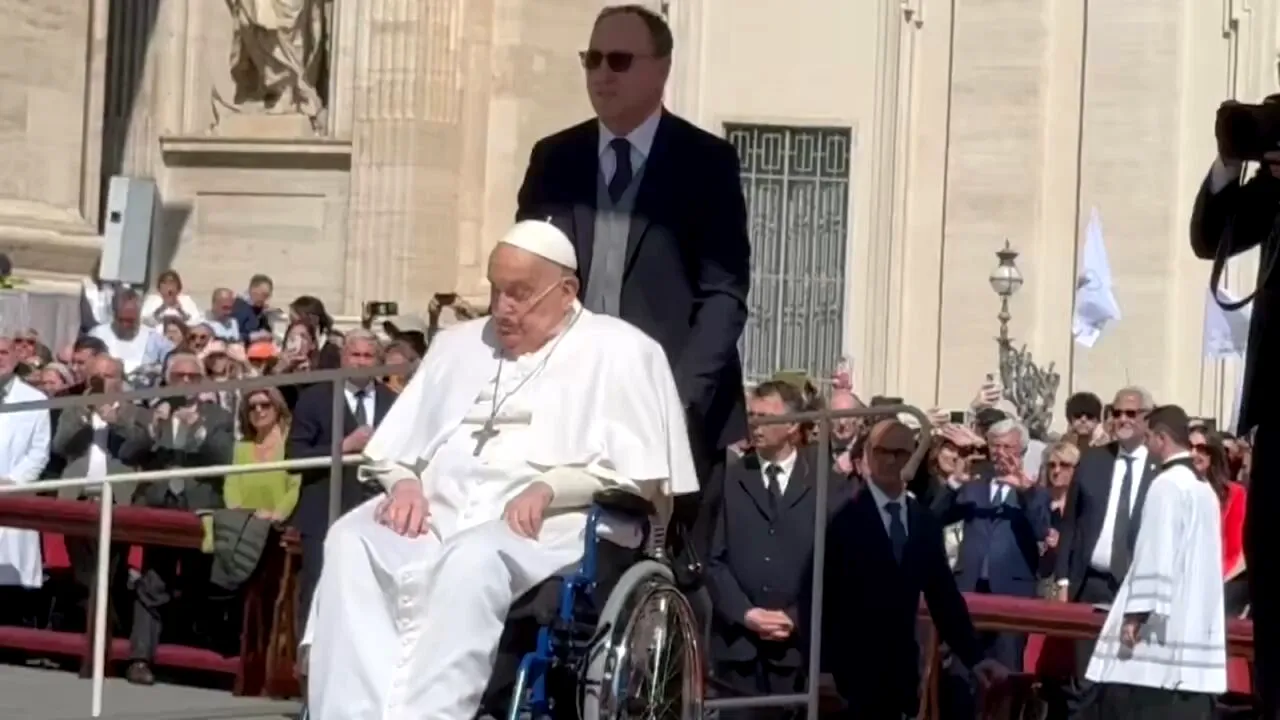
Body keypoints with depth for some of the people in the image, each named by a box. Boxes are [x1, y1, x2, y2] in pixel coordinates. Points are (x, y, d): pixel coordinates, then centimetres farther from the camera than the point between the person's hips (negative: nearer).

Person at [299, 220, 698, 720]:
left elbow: (645, 475, -2)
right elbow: (394, 447, 23)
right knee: (351, 542, -27)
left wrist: (550, 488, -16)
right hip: (441, 515, 5)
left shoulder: (618, 351, 9)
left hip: (554, 527, -5)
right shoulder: (459, 344, 27)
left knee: (472, 561, -39)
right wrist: (403, 482, -2)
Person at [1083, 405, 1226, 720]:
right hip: (1195, 625, 8)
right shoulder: (1204, 488, 15)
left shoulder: (1167, 484, -11)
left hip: (1163, 624, -8)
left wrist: (1136, 613, -17)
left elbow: (1156, 555, -17)